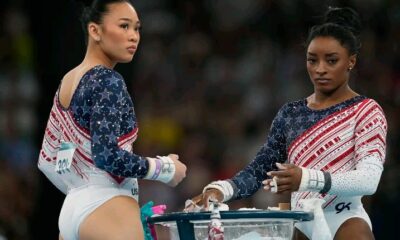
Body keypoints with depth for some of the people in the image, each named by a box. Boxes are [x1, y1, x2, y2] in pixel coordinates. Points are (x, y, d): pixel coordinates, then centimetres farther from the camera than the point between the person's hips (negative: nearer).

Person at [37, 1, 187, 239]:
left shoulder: (67, 83, 16)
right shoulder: (107, 81, -10)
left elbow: (48, 160, 19)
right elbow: (106, 155, -20)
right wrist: (166, 168, -9)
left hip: (72, 210, 9)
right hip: (107, 211, -9)